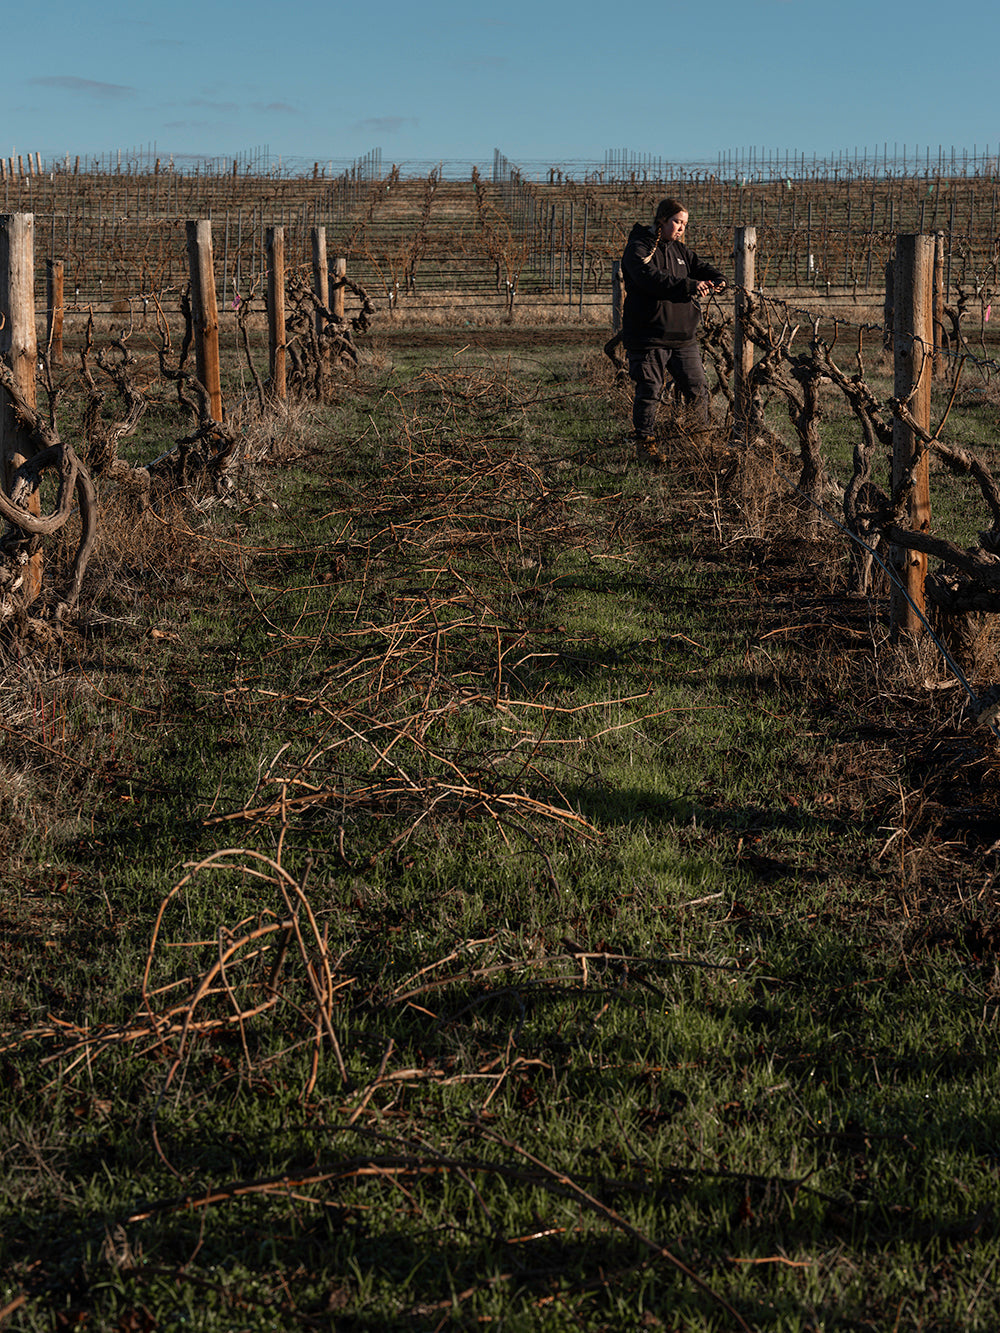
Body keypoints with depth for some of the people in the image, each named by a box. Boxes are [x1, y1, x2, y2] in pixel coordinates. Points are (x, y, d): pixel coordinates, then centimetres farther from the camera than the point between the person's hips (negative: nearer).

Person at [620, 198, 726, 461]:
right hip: (648, 337, -7)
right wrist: (689, 286, -35)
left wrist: (717, 280, -10)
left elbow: (700, 267, 15)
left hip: (683, 335, 7)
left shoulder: (679, 249, 16)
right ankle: (645, 442, 10)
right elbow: (653, 279, -25)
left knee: (697, 388, 9)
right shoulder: (638, 249, -9)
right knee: (649, 390, -2)